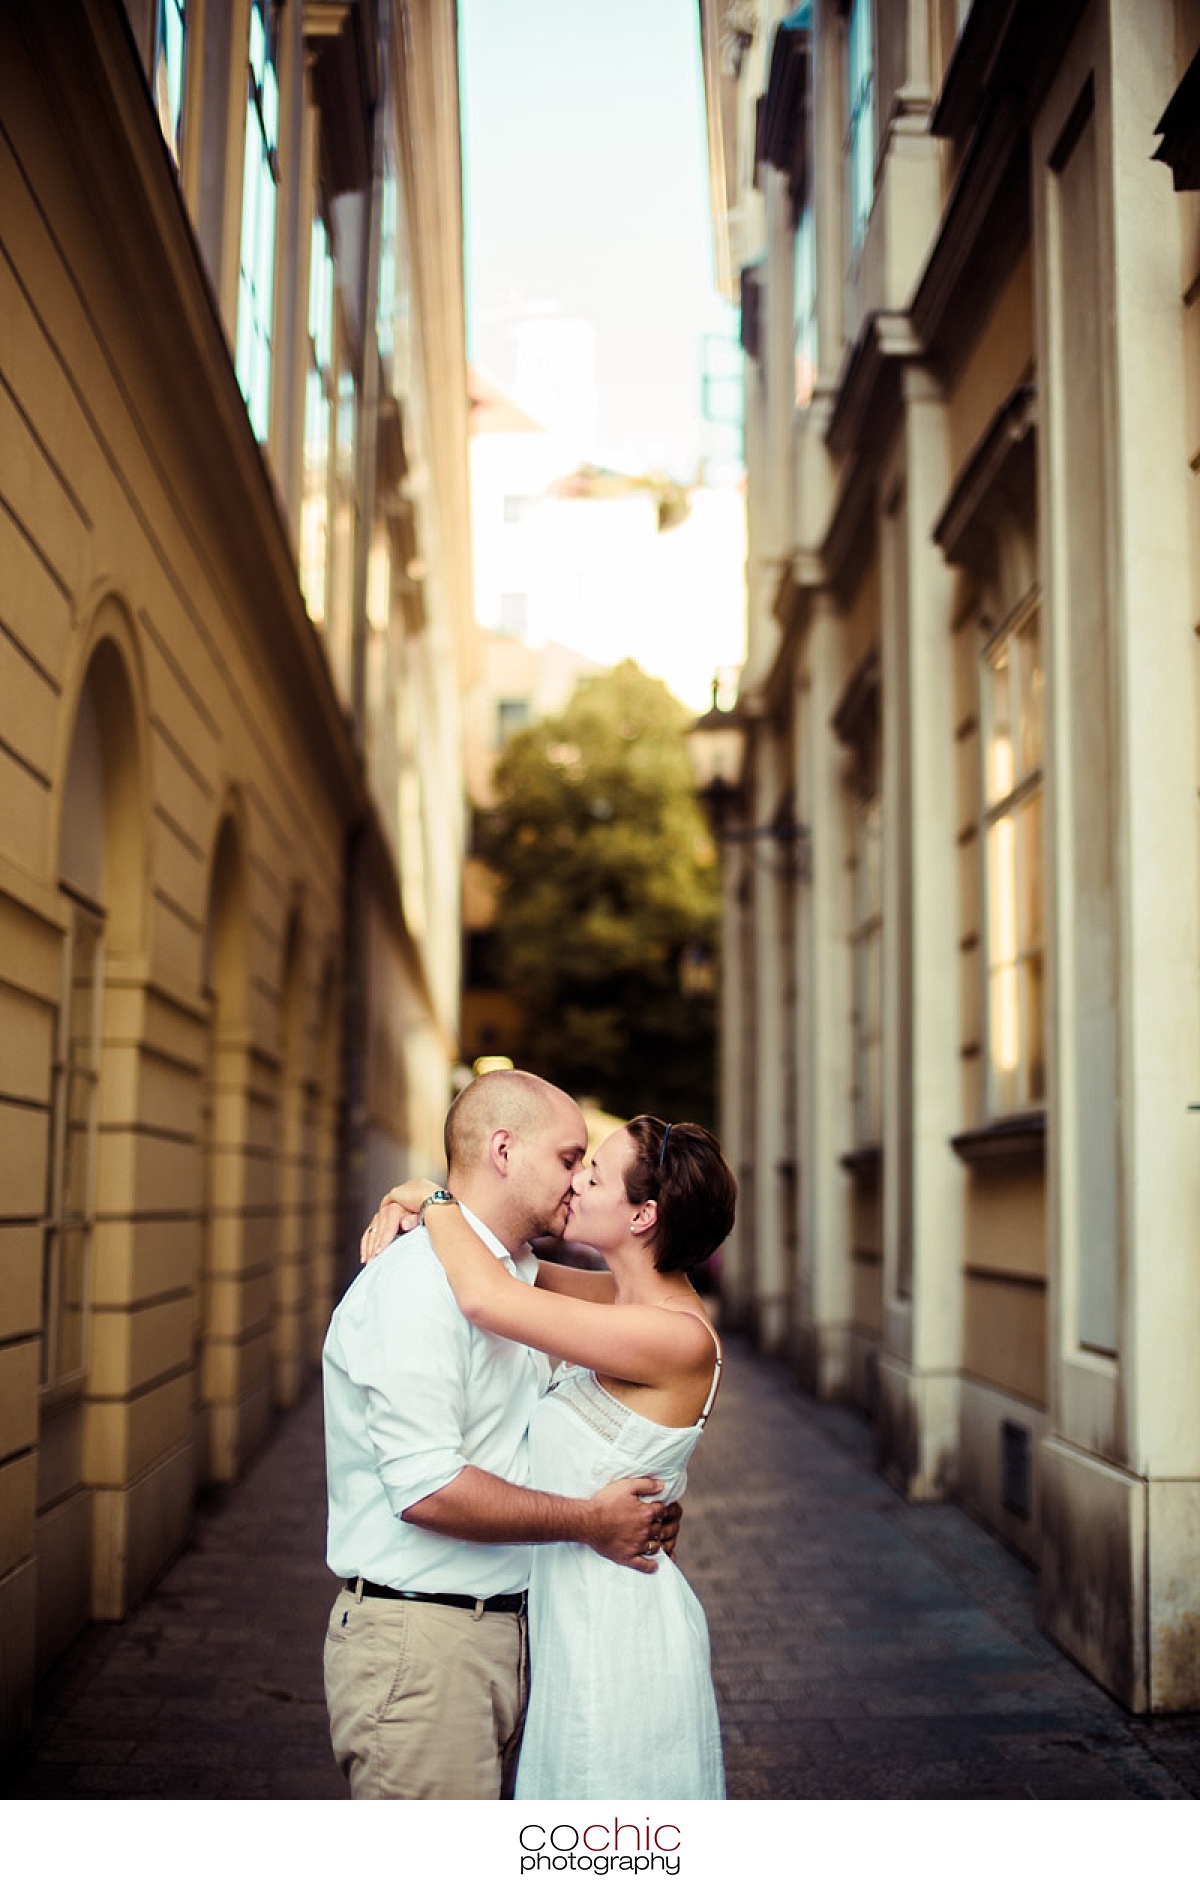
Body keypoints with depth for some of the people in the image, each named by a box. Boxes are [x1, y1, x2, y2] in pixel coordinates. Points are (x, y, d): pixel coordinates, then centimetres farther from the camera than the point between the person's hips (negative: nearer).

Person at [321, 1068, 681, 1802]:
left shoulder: (517, 1278, 17)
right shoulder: (416, 1281, -16)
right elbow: (427, 1488, -23)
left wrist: (635, 1512, 12)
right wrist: (589, 1521, -14)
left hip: (505, 1626, 9)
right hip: (421, 1638, -9)